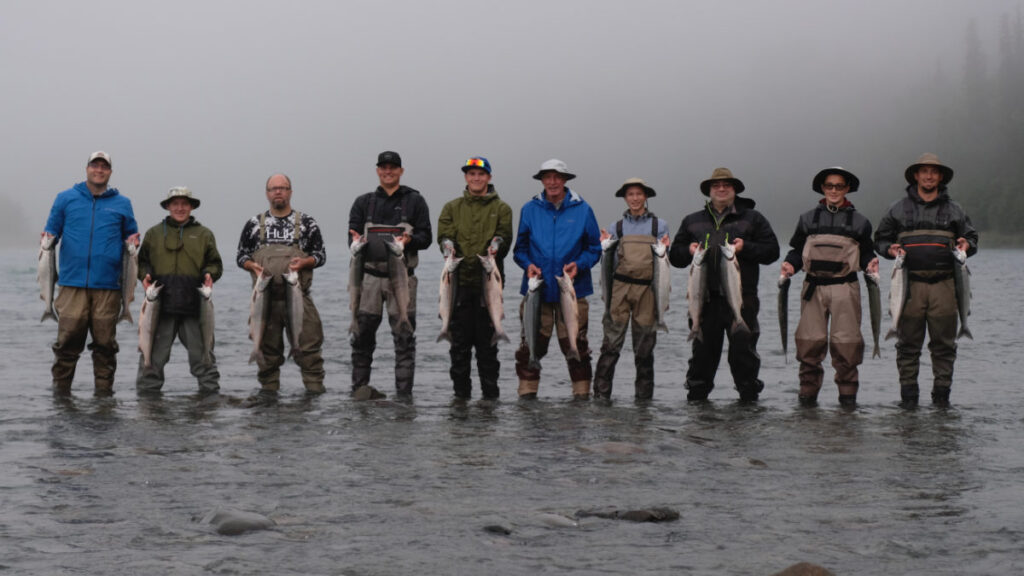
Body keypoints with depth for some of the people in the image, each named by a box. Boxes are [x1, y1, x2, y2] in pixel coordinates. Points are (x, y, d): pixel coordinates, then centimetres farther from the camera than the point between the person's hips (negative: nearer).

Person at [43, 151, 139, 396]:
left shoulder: (121, 204, 14)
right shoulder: (66, 199, 13)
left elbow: (131, 235, 21)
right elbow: (51, 231, 17)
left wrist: (133, 243, -1)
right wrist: (47, 240, -5)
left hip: (108, 286, 1)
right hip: (72, 282, -1)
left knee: (105, 342, 0)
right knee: (67, 339, -5)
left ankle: (104, 389, 8)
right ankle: (60, 389, 3)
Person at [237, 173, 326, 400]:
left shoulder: (306, 222, 8)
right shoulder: (255, 224, 12)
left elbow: (320, 254, 8)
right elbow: (241, 256, 15)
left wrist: (303, 262, -12)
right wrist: (252, 266, -6)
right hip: (265, 295, 2)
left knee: (308, 341, -6)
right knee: (267, 345, 5)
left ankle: (314, 386, 1)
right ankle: (268, 388, 15)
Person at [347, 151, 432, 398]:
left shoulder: (414, 201, 10)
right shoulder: (364, 202, 16)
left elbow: (425, 237, 5)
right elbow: (352, 235, 11)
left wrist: (410, 240, -17)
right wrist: (356, 241, -13)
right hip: (370, 276, 2)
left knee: (404, 336, -4)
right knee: (362, 334, 0)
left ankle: (404, 392, -1)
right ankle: (360, 386, 10)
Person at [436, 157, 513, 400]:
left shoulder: (501, 208, 11)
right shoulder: (452, 208, 15)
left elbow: (505, 235, -1)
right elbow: (444, 233, 4)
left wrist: (496, 244, -23)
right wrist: (448, 245, -19)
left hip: (488, 281, -1)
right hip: (460, 280, 1)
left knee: (487, 341, 0)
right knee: (459, 340, 3)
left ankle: (490, 394, 6)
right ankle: (460, 394, 10)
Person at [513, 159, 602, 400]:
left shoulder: (582, 210, 4)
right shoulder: (530, 210, 8)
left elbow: (594, 248, 8)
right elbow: (520, 247, 13)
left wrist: (579, 265, -10)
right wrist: (528, 265, -6)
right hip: (537, 289, 1)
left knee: (575, 345, 1)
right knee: (531, 346, -1)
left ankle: (582, 393, 11)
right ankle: (527, 393, 8)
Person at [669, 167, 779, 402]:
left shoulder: (752, 219, 11)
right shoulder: (692, 221, 18)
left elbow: (771, 250, 5)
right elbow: (674, 255, 19)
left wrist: (745, 248, -10)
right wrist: (689, 251, -2)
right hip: (706, 296, 2)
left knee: (743, 347, -3)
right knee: (703, 347, 2)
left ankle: (749, 392, 7)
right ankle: (697, 391, 11)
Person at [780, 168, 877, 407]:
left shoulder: (858, 221, 10)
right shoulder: (808, 219, 13)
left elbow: (866, 252, 13)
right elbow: (797, 250, 15)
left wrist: (870, 263, -8)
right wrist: (790, 265, -3)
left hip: (845, 287, -1)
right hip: (813, 287, 1)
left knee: (846, 342, -4)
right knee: (810, 341, -1)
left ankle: (848, 391, 5)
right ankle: (808, 390, 8)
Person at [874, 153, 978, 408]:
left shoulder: (953, 210, 13)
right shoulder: (899, 208, 11)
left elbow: (972, 236, 19)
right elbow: (880, 239, 17)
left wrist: (967, 245, -3)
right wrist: (890, 249, -4)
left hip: (943, 284, 1)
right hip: (910, 284, -1)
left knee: (944, 343, 0)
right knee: (908, 343, -1)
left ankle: (941, 393, 7)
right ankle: (908, 392, 6)